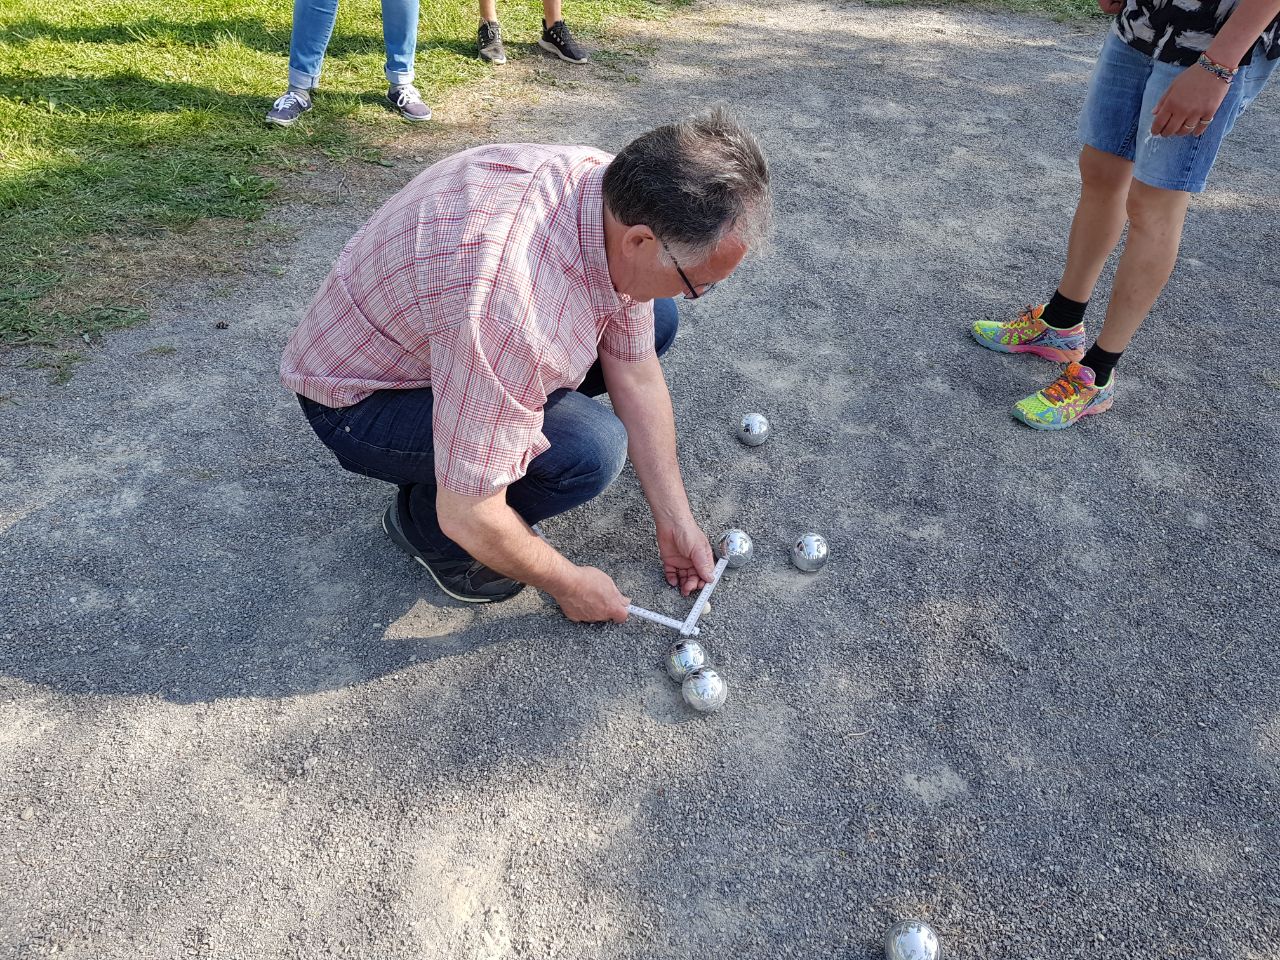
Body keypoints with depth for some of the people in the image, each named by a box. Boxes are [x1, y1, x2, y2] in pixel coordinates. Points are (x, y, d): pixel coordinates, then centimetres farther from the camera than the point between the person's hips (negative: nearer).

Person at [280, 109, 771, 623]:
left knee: (656, 319, -2)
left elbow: (637, 379, -6)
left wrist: (676, 523, -1)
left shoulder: (618, 189, -16)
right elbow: (467, 517, -32)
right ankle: (422, 519, -1)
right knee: (589, 450, -29)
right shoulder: (515, 314, -42)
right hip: (358, 400, -7)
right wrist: (569, 584, -14)